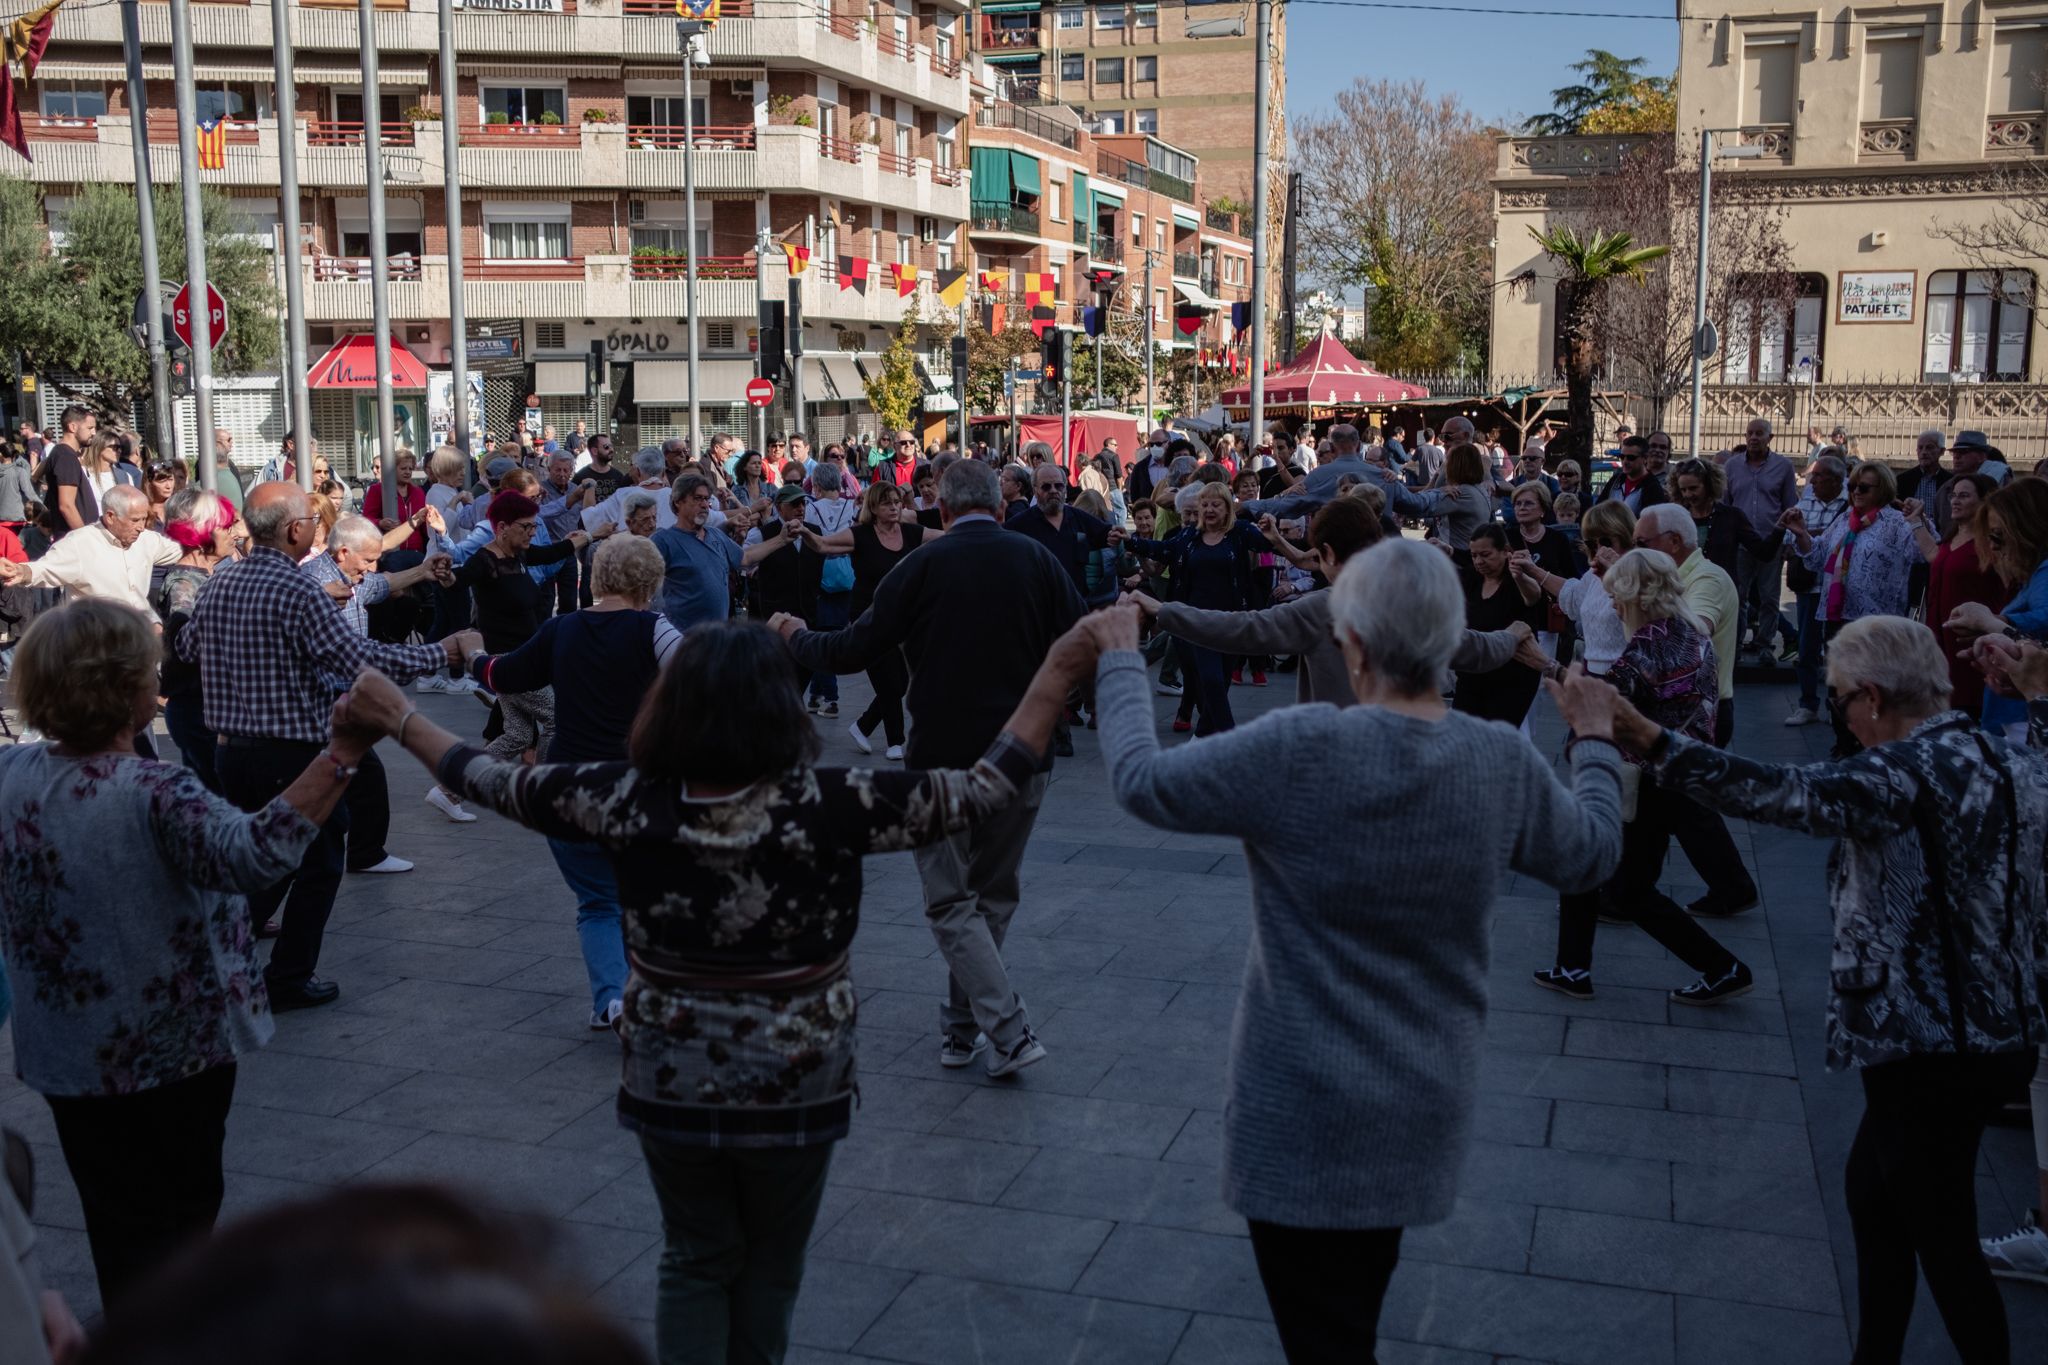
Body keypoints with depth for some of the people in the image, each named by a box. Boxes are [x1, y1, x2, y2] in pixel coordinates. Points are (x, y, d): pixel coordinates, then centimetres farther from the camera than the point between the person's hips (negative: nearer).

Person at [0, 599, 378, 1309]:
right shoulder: (155, 794, -27)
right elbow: (254, 853, -44)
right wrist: (342, 753, -45)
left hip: (65, 1059, 6)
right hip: (173, 1051, -6)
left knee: (115, 1219, 24)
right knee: (177, 1221, 16)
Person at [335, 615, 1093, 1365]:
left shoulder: (627, 799, -15)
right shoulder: (829, 806, -23)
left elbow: (492, 780, -1)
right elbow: (988, 786, -18)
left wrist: (399, 718, 14)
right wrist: (1057, 670, -11)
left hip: (672, 1081, 2)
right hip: (795, 1084, -2)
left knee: (697, 1262, 22)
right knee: (770, 1267, 22)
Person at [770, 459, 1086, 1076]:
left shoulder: (924, 566, -7)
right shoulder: (1036, 560, 0)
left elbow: (853, 649, -4)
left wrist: (795, 637, 15)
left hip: (943, 758, -3)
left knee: (952, 900, 5)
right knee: (994, 895, 18)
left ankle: (1010, 1031, -6)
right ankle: (961, 1027, 24)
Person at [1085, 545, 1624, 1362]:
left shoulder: (1298, 749, -23)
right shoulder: (1506, 764, -9)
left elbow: (1142, 781, -11)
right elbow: (1593, 852, 10)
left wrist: (1121, 661, 5)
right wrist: (1595, 743, 27)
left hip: (1305, 1112, -5)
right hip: (1423, 1107, 5)